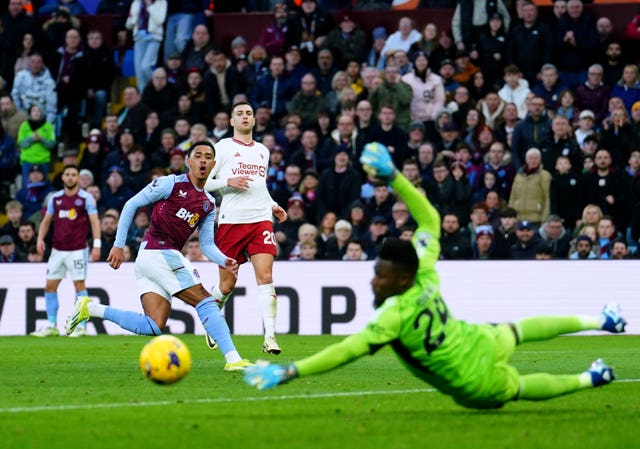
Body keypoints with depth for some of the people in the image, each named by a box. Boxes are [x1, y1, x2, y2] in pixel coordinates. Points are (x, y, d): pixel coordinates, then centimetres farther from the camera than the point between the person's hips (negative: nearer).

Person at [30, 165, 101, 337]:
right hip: (57, 250, 5)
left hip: (78, 250, -5)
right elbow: (46, 220, 16)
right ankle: (51, 326, 11)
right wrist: (40, 238, 1)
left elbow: (94, 221, -6)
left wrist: (97, 245, -16)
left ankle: (81, 326, -2)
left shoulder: (86, 198, -3)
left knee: (79, 284, -6)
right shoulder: (55, 198, 10)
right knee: (50, 286, 3)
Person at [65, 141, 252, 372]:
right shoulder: (171, 183, -4)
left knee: (153, 327, -1)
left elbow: (207, 244, 18)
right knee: (205, 301, -12)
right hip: (160, 254, -8)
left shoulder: (209, 204, 16)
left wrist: (224, 261, -4)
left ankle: (90, 308, 5)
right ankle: (232, 359, -13)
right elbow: (131, 205, -2)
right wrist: (118, 246, -5)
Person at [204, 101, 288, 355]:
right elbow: (202, 182, 0)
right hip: (231, 221, -3)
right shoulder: (223, 147, 3)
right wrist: (228, 182, -14)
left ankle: (270, 337, -15)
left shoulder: (263, 151, 19)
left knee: (265, 276, -12)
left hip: (260, 219, 3)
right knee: (228, 283, 2)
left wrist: (273, 206, 17)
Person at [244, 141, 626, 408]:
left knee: (524, 386, 26)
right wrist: (393, 177, -6)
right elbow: (429, 217, -4)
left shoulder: (396, 315, -34)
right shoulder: (424, 273, -16)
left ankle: (590, 380, 42)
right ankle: (600, 320, 52)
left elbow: (348, 350, -41)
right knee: (521, 330, 36)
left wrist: (289, 372, -45)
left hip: (478, 386, -6)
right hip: (484, 341, 6)